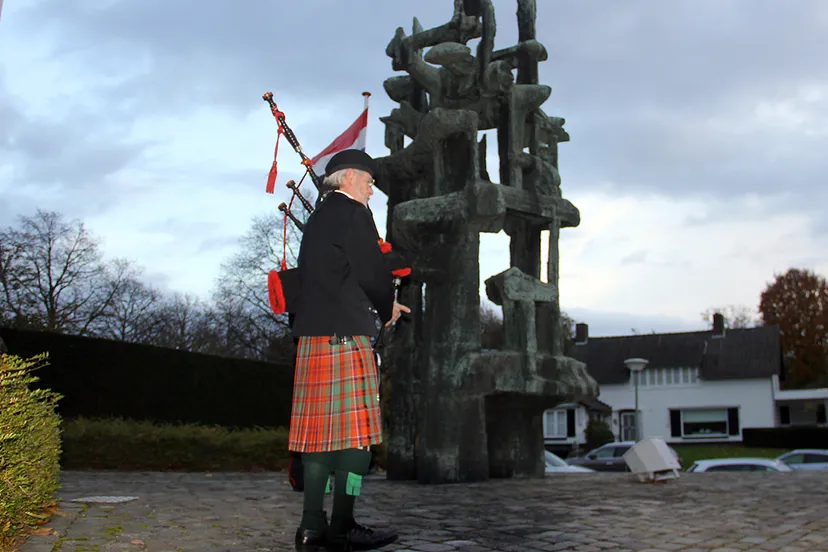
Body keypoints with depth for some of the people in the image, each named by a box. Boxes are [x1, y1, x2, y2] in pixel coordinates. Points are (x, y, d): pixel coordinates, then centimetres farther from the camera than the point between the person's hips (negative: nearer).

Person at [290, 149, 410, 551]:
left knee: (320, 431, 7)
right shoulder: (352, 213, -5)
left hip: (313, 334, 9)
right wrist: (387, 308, 8)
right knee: (356, 432, -5)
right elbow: (371, 273, -12)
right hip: (346, 335, -9)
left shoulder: (316, 219, 22)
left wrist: (379, 306, 18)